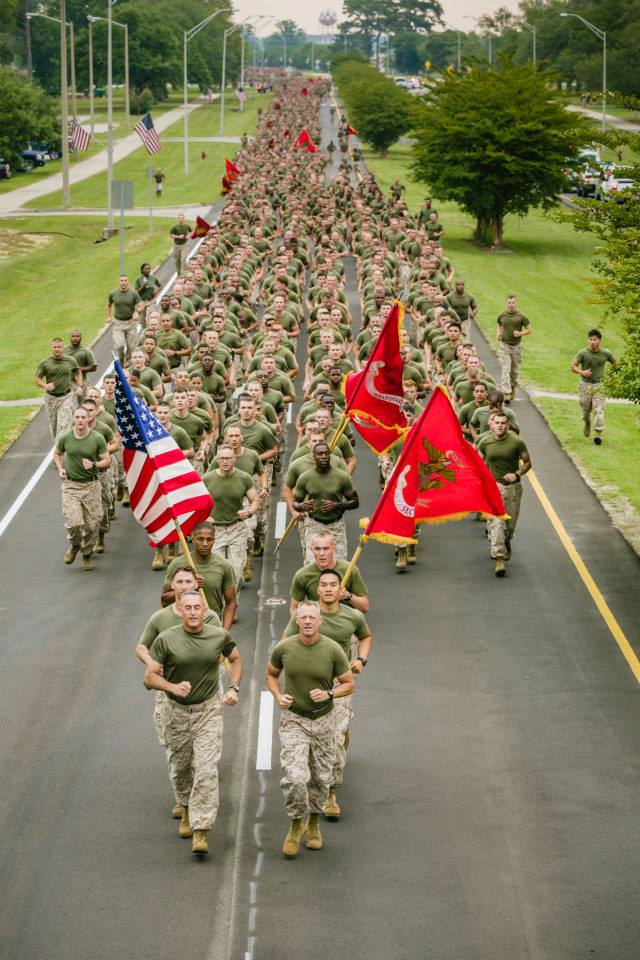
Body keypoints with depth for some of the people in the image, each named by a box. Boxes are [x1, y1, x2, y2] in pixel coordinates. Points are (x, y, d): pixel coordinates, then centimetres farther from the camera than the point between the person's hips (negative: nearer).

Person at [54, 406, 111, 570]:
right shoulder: (65, 438, -1)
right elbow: (57, 454, 18)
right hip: (71, 485, 0)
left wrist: (94, 465, -19)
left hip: (91, 485, 0)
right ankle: (74, 545, 19)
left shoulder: (97, 439, -6)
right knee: (73, 522, -14)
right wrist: (60, 468, 1)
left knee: (92, 524, 3)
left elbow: (107, 461, 0)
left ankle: (87, 555, 26)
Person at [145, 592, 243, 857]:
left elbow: (235, 659, 15)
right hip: (176, 711, 1)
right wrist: (173, 687, -25)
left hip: (208, 710, -1)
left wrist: (233, 688, 2)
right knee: (179, 767, 16)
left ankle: (201, 830, -11)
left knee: (206, 770, -12)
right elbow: (150, 676, -7)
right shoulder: (166, 639, -11)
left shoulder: (219, 636, -6)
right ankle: (187, 809, 44)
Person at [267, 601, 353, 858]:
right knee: (294, 777, -15)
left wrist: (329, 694, -20)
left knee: (321, 778, 13)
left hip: (323, 720, 1)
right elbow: (271, 674, 10)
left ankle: (314, 823, 37)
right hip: (293, 720, -1)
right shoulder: (283, 648, -9)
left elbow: (349, 684, -2)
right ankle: (296, 823, 9)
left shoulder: (333, 650, -12)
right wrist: (278, 696, -8)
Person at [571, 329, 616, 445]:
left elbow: (615, 362, 16)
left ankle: (598, 434, -15)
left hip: (599, 385, 0)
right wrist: (582, 372, -26)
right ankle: (587, 423, 46)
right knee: (586, 409, 12)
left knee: (599, 410, -12)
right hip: (585, 384, 0)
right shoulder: (582, 353, -9)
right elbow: (573, 366, -7)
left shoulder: (606, 353, -4)